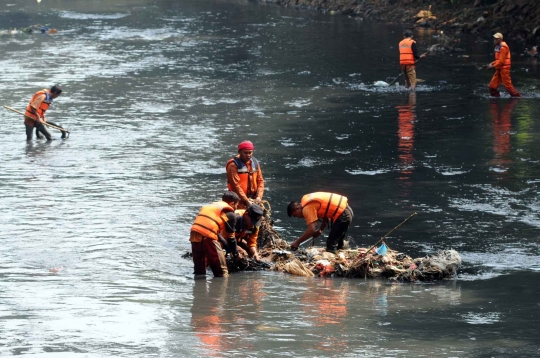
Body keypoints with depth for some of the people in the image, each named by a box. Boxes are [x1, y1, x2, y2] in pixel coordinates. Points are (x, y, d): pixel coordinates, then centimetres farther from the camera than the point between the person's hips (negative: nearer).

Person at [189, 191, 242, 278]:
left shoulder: (210, 206, 31)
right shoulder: (230, 214, 9)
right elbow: (230, 237, 13)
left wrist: (228, 248, 39)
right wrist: (236, 254, 27)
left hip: (194, 236, 7)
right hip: (208, 238, -7)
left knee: (199, 272, 16)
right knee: (222, 273, 3)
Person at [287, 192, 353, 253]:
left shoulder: (307, 208, -16)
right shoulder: (308, 200, 14)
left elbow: (311, 230, -22)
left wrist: (297, 242, -13)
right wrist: (320, 230, 15)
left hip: (342, 215, -10)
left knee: (331, 245, -9)